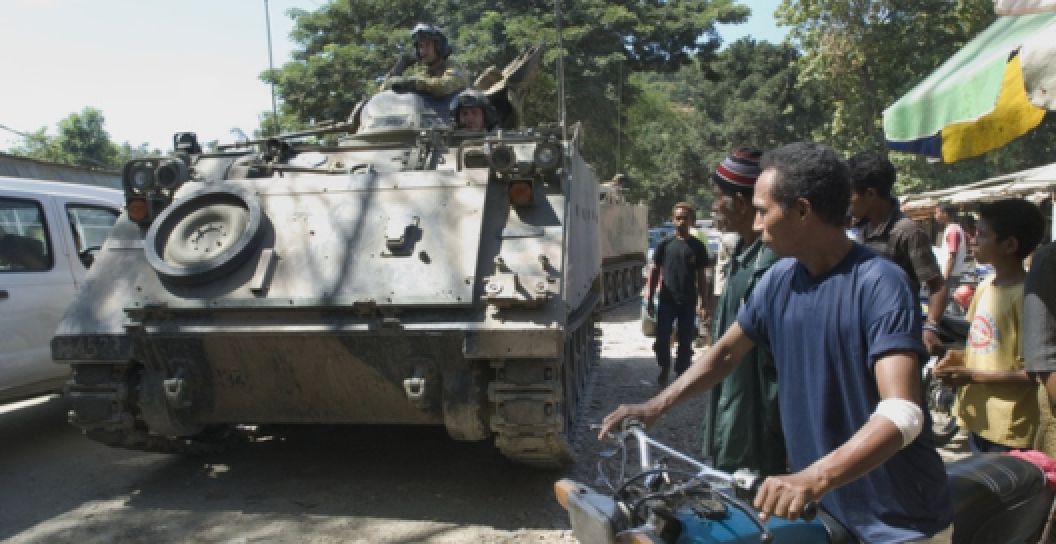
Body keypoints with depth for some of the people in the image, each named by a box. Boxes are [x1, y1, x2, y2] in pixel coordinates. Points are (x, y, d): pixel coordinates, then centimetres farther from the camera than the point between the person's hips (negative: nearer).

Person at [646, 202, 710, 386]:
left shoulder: (697, 246, 3)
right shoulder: (665, 244, 2)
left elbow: (701, 277, 5)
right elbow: (654, 272, 4)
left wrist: (702, 302, -1)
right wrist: (649, 298, 0)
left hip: (688, 302, 0)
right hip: (667, 301, 0)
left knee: (685, 342, 6)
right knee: (662, 339, 0)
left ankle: (681, 373, 22)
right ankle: (665, 368, 26)